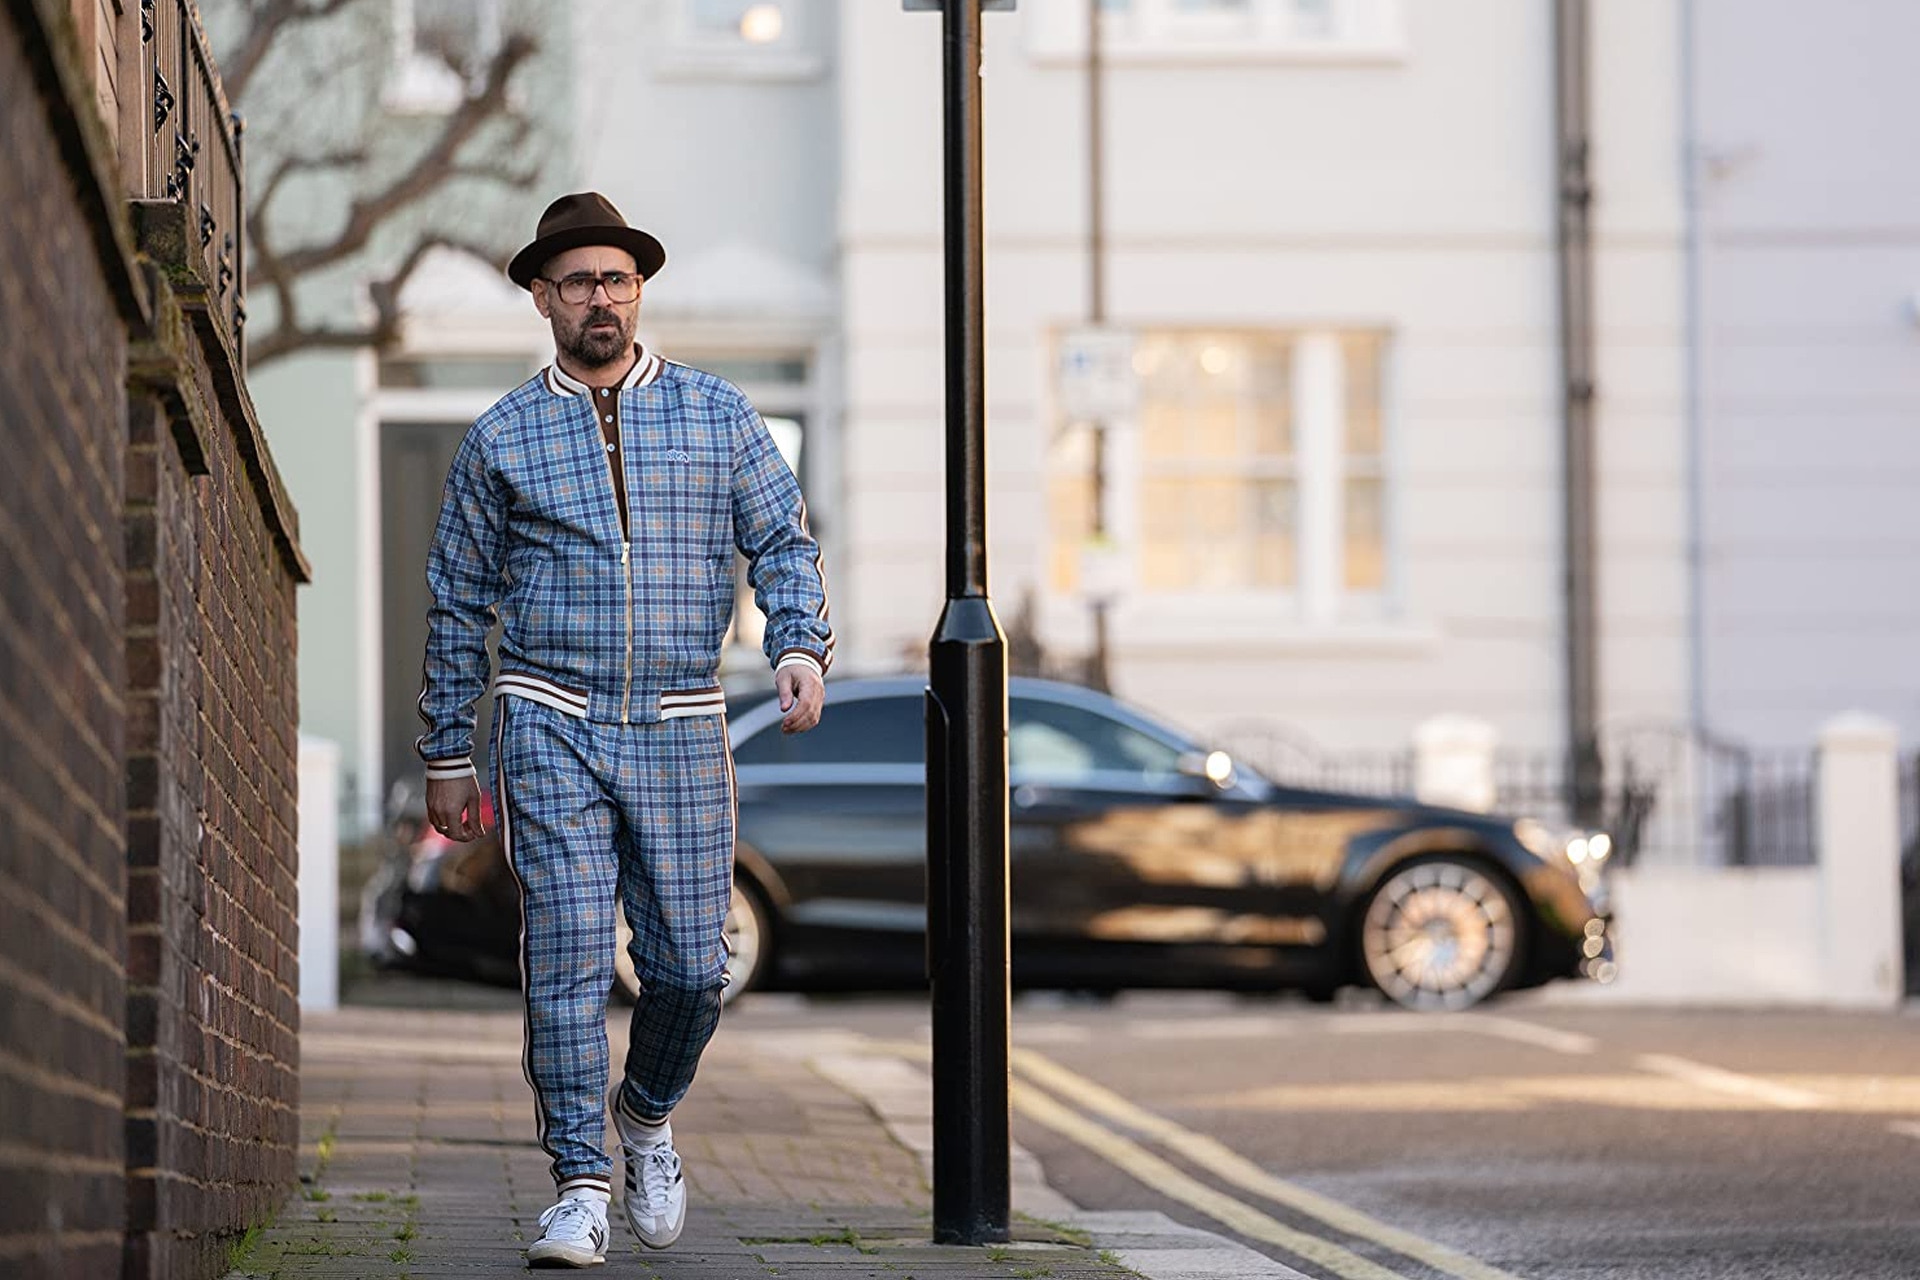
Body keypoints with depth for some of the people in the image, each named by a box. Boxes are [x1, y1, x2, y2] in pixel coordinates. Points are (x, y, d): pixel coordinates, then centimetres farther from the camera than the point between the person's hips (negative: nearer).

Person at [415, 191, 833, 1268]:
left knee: (691, 964, 0)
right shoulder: (502, 440, 7)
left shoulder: (718, 415, 9)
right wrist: (448, 756, 10)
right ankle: (582, 1191, -5)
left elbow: (784, 543, 7)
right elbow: (458, 604, 11)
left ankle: (648, 1114, 29)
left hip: (680, 733, 1)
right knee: (568, 960, -10)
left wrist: (801, 650, -13)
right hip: (551, 730, -1)